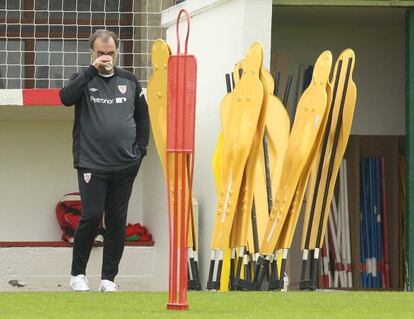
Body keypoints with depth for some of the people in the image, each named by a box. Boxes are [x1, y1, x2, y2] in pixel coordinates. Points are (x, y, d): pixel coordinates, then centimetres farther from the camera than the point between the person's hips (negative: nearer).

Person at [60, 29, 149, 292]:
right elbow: (66, 98, -17)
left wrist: (141, 149, 9)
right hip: (91, 163, -3)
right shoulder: (83, 79, 4)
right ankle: (78, 273, 4)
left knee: (117, 221, 3)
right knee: (92, 216, -10)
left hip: (125, 166, 3)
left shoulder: (129, 81, 12)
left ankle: (109, 278, 9)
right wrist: (92, 71, -19)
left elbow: (143, 115, 20)